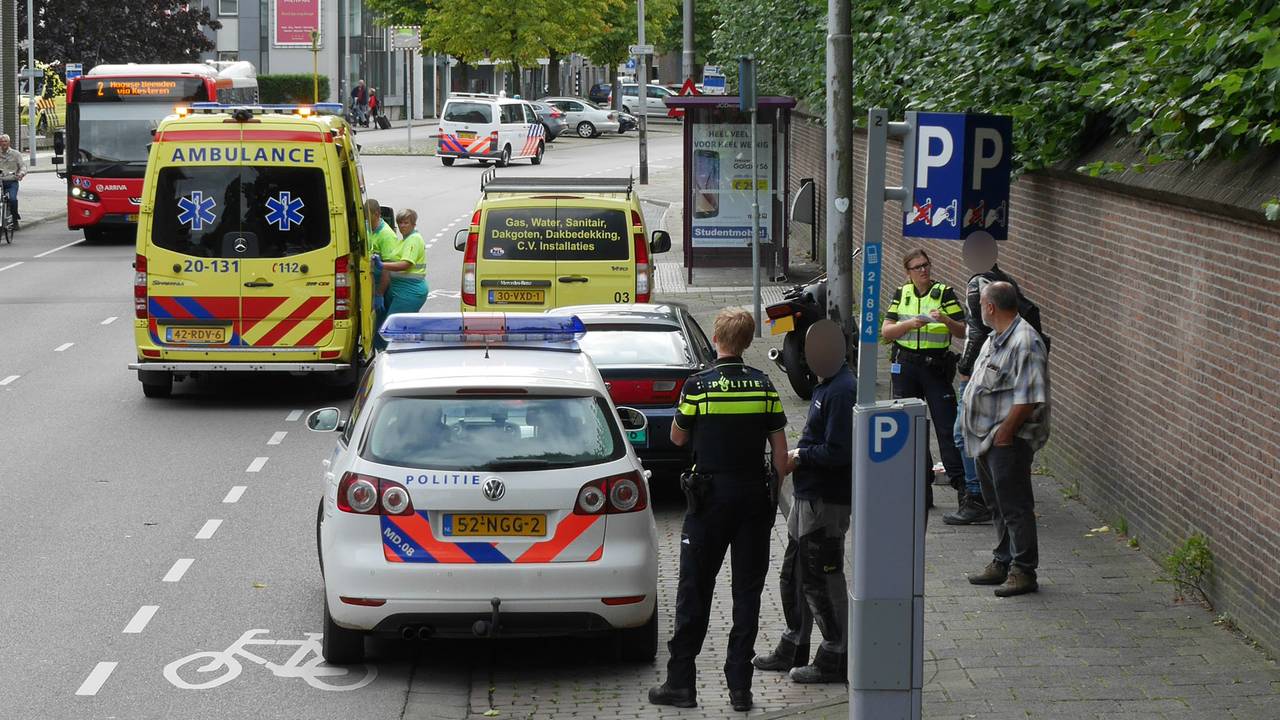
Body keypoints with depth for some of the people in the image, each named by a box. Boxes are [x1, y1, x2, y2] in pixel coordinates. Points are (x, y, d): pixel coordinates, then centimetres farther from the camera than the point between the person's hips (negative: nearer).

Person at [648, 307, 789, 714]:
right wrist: (772, 494, 11)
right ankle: (740, 686, 5)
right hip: (754, 496, 2)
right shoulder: (765, 387, -1)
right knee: (747, 592, 6)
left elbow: (678, 437, 4)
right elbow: (780, 450, 2)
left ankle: (680, 683, 5)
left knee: (694, 590, 4)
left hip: (710, 497, -2)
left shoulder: (698, 386, -9)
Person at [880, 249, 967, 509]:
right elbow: (886, 331, 2)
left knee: (947, 426, -8)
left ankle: (960, 481, -6)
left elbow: (962, 332, -2)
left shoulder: (944, 293, -1)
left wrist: (945, 320, -22)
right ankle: (922, 485, 12)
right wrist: (910, 324, -15)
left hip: (936, 366, -3)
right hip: (906, 366, 3)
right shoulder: (901, 294, 8)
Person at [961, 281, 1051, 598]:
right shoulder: (995, 339, 15)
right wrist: (986, 436, 16)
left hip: (1008, 441, -10)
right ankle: (1002, 563, 28)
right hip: (988, 440, 10)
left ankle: (1023, 571, 2)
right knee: (997, 504, 18)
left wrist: (1003, 434, -20)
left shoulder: (1025, 343, -18)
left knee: (1015, 507, -4)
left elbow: (1027, 399, -23)